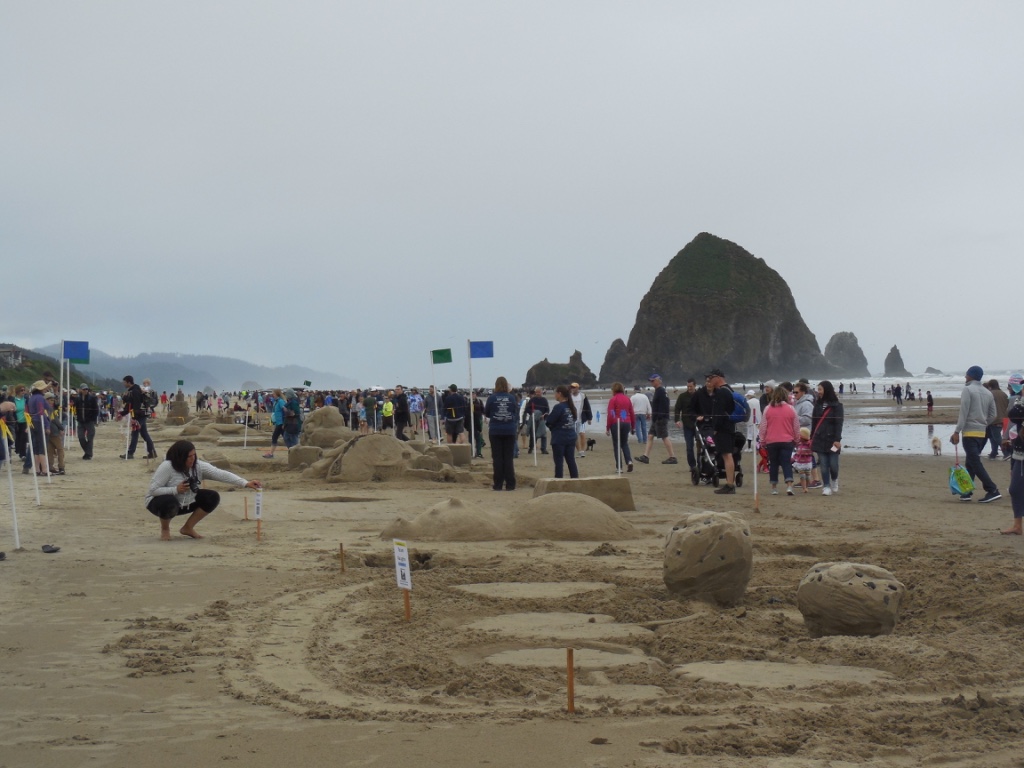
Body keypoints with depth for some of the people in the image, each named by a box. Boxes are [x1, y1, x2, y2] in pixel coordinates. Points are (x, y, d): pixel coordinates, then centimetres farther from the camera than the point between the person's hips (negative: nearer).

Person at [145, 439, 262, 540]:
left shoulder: (198, 466, -14)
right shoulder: (167, 467, -28)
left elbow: (220, 474, -21)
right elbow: (153, 490, -26)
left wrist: (245, 483, -30)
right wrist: (176, 490, -35)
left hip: (185, 503, 6)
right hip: (161, 501, -6)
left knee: (212, 497, -9)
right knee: (170, 503, -41)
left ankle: (188, 528, 5)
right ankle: (165, 529, -7)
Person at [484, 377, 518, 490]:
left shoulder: (492, 398, -5)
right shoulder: (512, 398, -2)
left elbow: (486, 413, 5)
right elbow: (516, 413, 7)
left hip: (495, 431, -1)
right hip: (510, 431, 1)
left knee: (497, 458, 4)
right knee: (509, 458, 5)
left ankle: (498, 484, 2)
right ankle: (510, 484, 3)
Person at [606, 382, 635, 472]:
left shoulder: (613, 399, -6)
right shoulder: (627, 399, 9)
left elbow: (610, 414, -11)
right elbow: (632, 413, 12)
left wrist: (607, 428, -6)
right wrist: (633, 426, 22)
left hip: (616, 424, -4)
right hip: (626, 424, 5)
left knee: (616, 445, 3)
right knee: (624, 443, 18)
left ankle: (619, 467, 0)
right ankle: (629, 461, -4)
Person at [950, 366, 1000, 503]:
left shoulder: (967, 390, -8)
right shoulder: (988, 393, 12)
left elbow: (963, 413, -15)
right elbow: (993, 415, 12)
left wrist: (957, 431, -15)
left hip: (970, 432, -8)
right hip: (982, 432, 8)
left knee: (975, 463, -9)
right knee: (970, 462, 16)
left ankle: (992, 490, -17)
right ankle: (966, 491, 16)